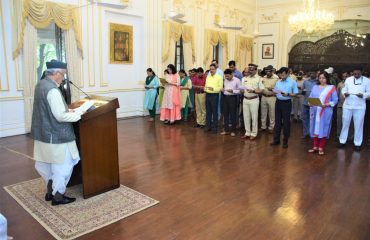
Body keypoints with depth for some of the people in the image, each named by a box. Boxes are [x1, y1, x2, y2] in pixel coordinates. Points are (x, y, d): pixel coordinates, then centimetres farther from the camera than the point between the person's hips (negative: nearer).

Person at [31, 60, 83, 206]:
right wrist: (78, 115, -11)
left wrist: (67, 110, 11)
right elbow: (61, 116, -24)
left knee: (46, 164, 20)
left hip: (42, 134, 10)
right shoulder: (52, 90, -23)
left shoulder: (40, 85, 7)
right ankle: (57, 196, 15)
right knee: (63, 165, 5)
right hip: (55, 136, -10)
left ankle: (50, 190, 35)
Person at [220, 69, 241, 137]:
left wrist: (232, 91, -23)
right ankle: (226, 130, 19)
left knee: (233, 114, 2)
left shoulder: (237, 80, -7)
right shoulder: (225, 80, 11)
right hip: (225, 97, 6)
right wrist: (223, 89, -3)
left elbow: (239, 90, -8)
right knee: (225, 114, 9)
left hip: (233, 98, -5)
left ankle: (233, 130, 14)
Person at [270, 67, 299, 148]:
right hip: (278, 102, 4)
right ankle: (276, 140, 18)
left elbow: (295, 94, -7)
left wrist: (287, 94, -22)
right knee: (277, 121, 9)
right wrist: (274, 93, -11)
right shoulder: (278, 82, 10)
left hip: (287, 103, -4)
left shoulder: (293, 82, -3)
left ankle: (285, 141, 13)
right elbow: (275, 92, 11)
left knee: (286, 122, 3)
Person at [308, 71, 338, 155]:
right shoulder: (315, 87, 12)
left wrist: (327, 104, -19)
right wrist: (310, 103, -9)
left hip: (326, 112, -3)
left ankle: (321, 148, 9)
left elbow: (335, 100, -3)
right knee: (315, 128, 6)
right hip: (315, 111, 3)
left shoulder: (332, 88, 1)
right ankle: (315, 146, 16)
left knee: (323, 129, 1)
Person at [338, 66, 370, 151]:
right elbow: (343, 90, 6)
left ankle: (357, 143, 14)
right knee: (345, 123, 7)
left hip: (360, 106, -1)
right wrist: (345, 93, -16)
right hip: (347, 105, 1)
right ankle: (342, 141, 18)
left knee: (358, 125, 4)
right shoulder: (348, 79, 6)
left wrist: (363, 95, -21)